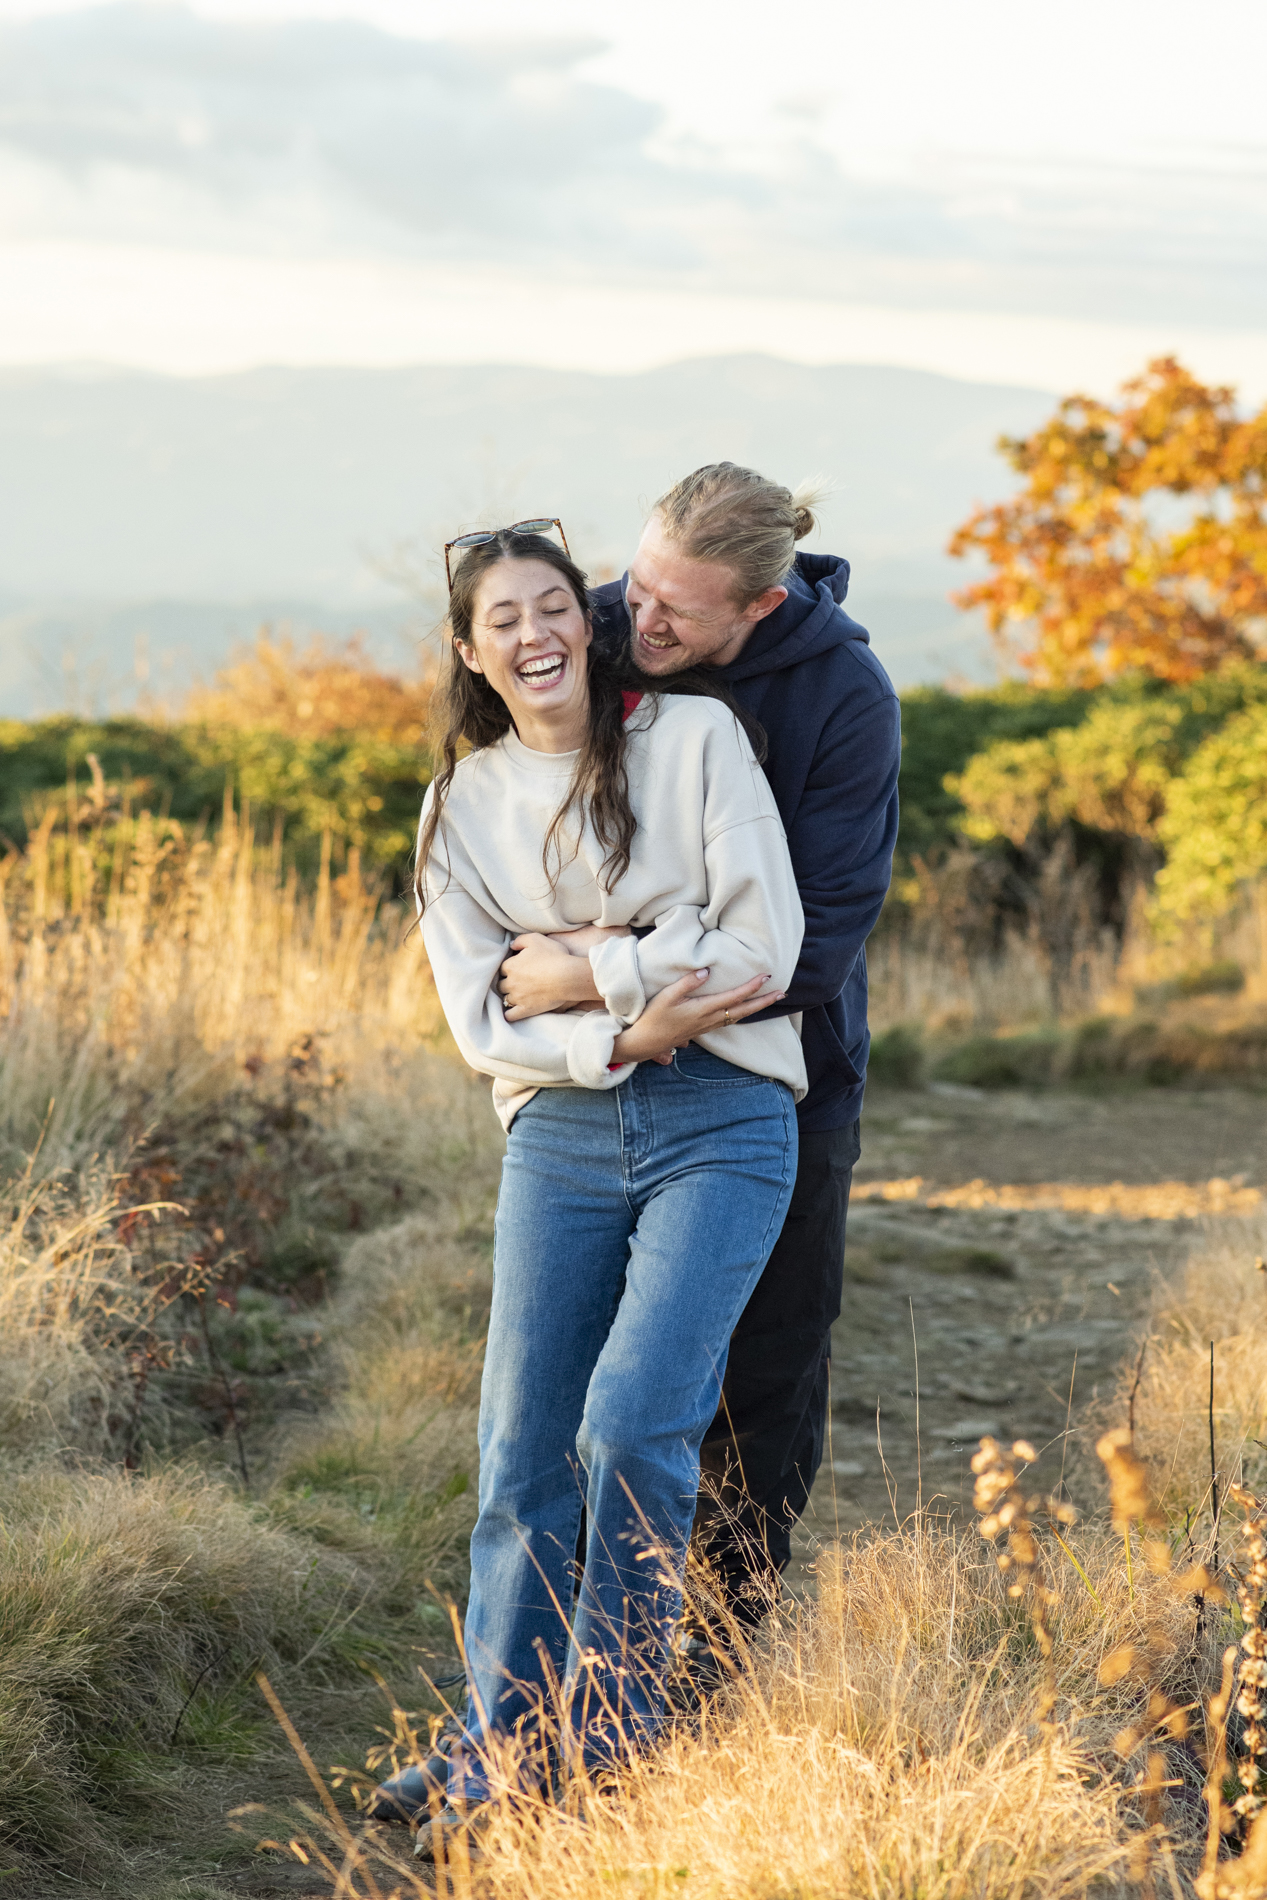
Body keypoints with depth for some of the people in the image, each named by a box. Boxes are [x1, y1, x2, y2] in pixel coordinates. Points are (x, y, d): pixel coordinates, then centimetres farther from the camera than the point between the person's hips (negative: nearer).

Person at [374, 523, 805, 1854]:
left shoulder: (695, 739, 2)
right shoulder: (462, 807, 11)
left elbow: (762, 945, -6)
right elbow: (479, 1021, 3)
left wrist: (582, 963, -7)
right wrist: (625, 1031, -12)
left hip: (721, 1128, -3)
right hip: (559, 1135, 3)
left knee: (632, 1425, -15)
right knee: (522, 1456, -1)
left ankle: (610, 1748, 0)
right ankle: (493, 1761, 9)